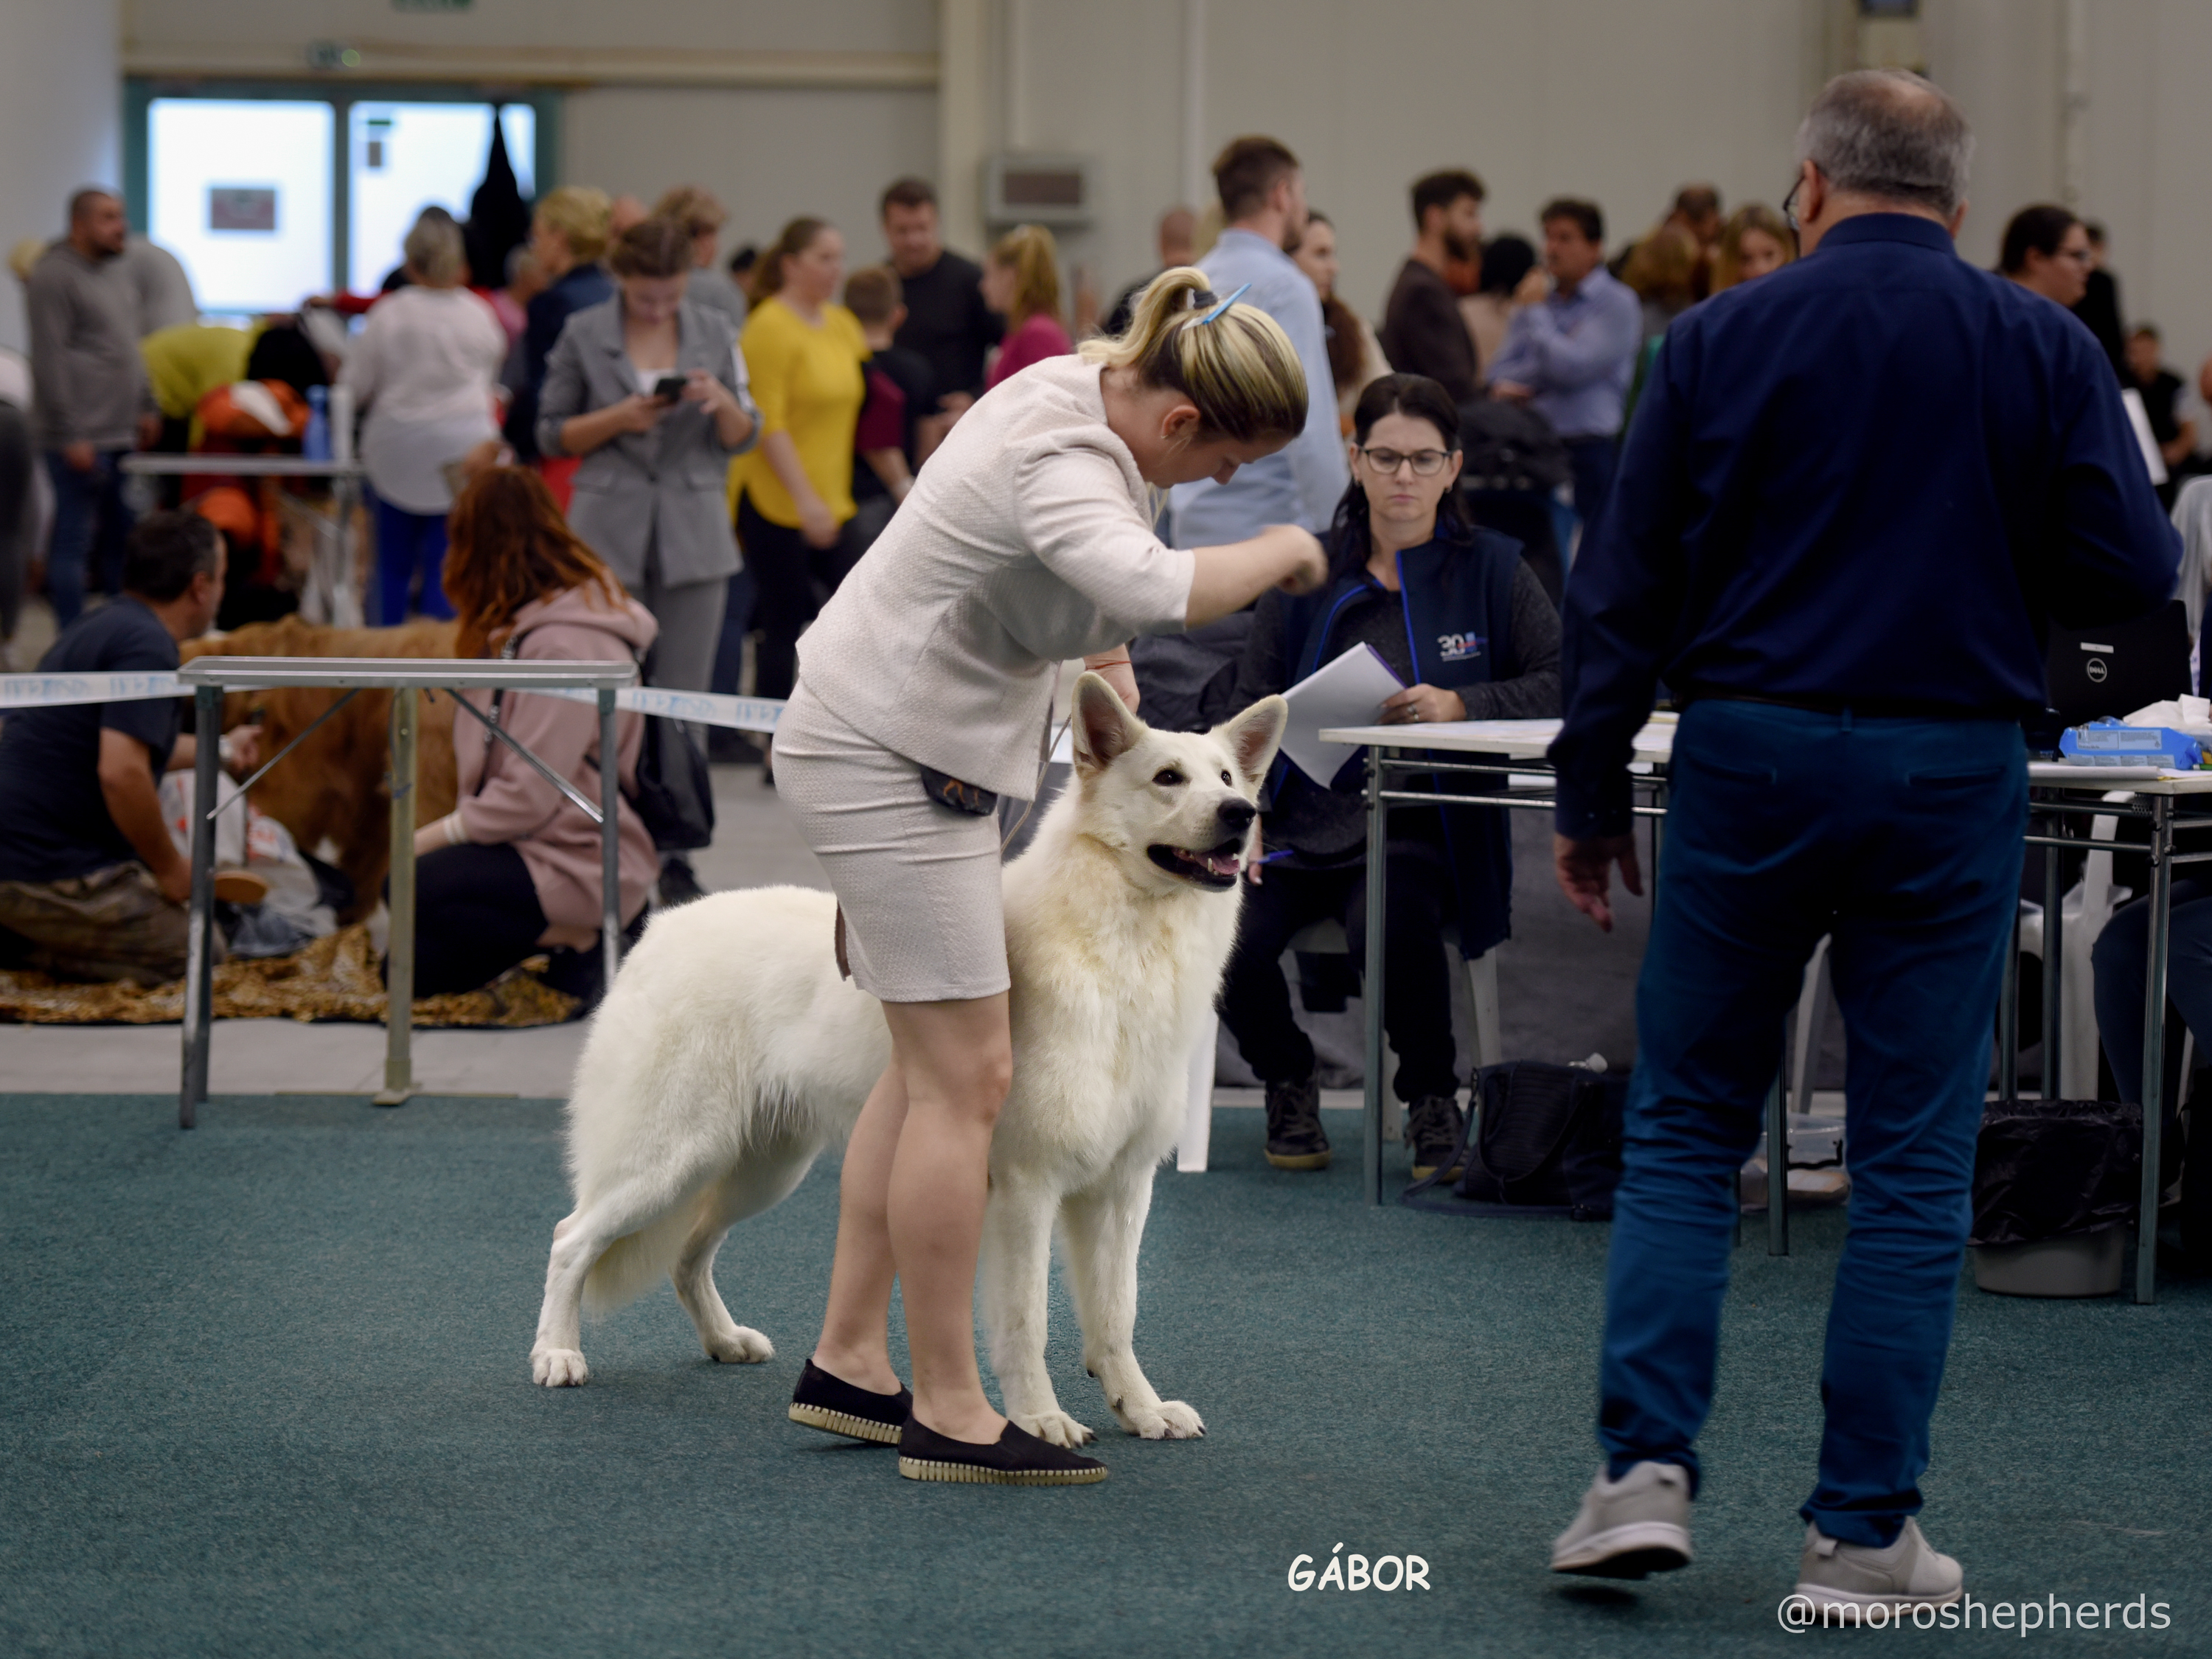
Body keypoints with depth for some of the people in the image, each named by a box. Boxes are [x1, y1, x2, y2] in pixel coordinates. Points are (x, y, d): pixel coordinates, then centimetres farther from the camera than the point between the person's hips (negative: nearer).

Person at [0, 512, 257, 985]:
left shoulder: (100, 627, 16)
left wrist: (216, 750, 51)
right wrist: (171, 869, -13)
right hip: (56, 874, -10)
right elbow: (121, 773, -27)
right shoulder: (148, 645, -16)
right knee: (199, 954, -1)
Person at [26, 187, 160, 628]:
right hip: (82, 440, -9)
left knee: (121, 534, 12)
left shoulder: (115, 273, 17)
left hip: (122, 435, 9)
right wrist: (71, 436, -18)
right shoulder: (54, 276, -11)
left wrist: (145, 407, 21)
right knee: (75, 538, -5)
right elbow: (49, 361, -15)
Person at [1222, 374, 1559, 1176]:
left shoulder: (1489, 568, 7)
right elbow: (1252, 709, 11)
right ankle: (1288, 1084, 7)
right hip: (1299, 817, 2)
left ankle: (1433, 1103, -7)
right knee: (1228, 942, -27)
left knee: (1393, 927, -37)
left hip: (1417, 828, -2)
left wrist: (1462, 705, -15)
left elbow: (1567, 682, -1)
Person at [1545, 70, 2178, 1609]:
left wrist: (1591, 796, 7)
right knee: (1914, 1161, 5)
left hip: (1749, 760, 0)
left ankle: (1646, 1468, 1)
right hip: (1951, 773, 0)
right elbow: (2134, 577, -4)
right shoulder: (2044, 351, -1)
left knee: (1684, 1126, 11)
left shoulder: (1723, 338, 0)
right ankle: (1865, 1528, 5)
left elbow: (1625, 589, 0)